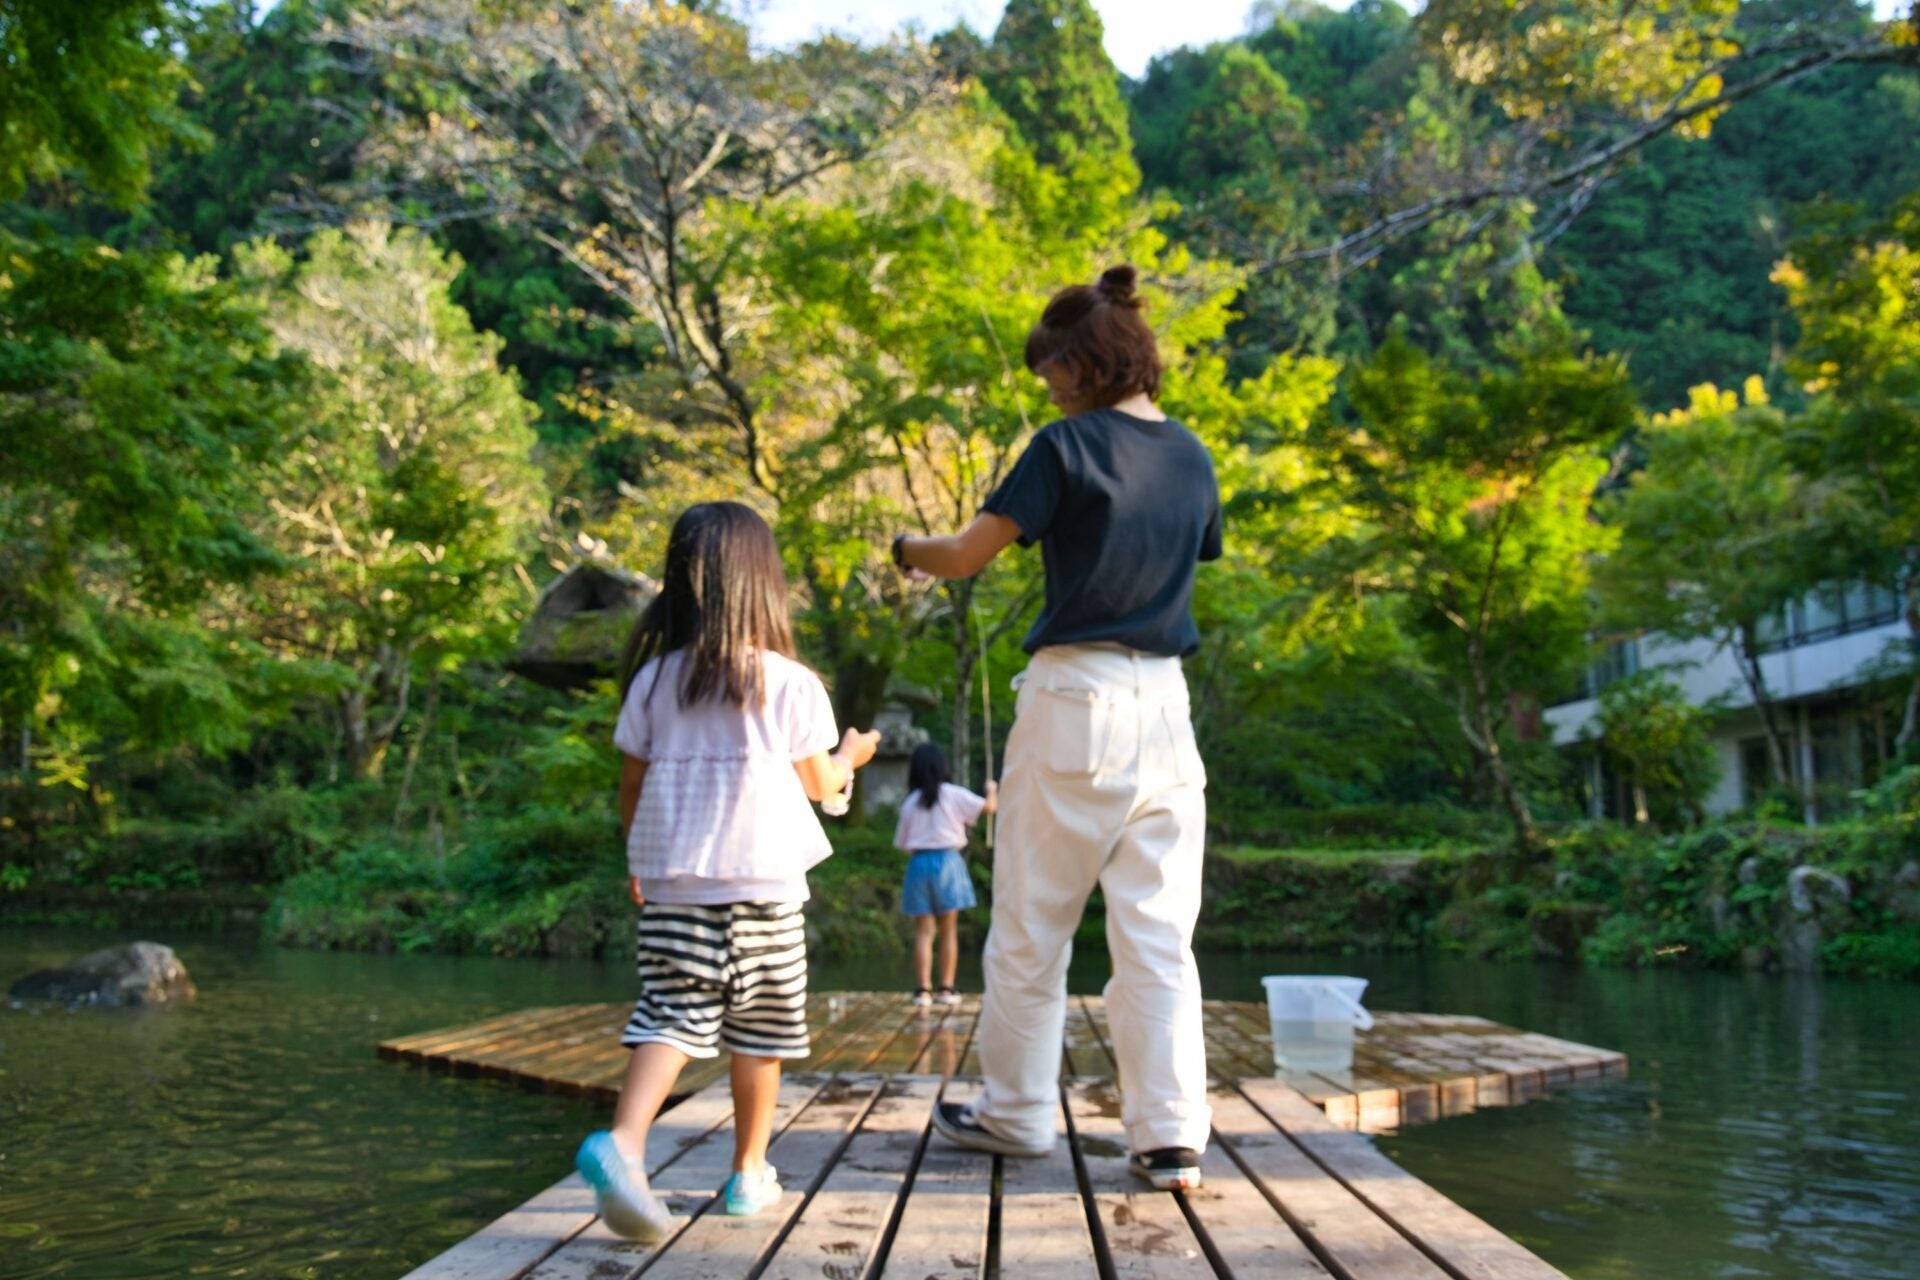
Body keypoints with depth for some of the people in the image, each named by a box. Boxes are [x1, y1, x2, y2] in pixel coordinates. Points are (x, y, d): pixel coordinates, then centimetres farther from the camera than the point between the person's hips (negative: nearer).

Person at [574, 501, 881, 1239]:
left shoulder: (653, 678, 4)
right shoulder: (791, 684, -4)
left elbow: (631, 784, 8)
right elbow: (818, 785, 6)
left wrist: (638, 859, 23)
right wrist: (849, 757, 27)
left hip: (670, 880, 2)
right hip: (761, 881, -2)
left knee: (673, 1015, 0)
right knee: (759, 1029, 10)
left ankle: (622, 1142, -23)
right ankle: (750, 1172, 20)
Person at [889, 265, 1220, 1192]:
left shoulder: (1068, 446, -8)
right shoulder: (1192, 457, 10)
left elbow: (969, 555, -7)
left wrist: (908, 550, 13)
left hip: (1075, 694, -5)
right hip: (1163, 701, 5)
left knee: (1031, 927, 8)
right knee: (1159, 931, 6)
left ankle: (1016, 1112, 20)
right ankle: (1171, 1135, 4)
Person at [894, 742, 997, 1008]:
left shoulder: (910, 802, 5)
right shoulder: (953, 795, -1)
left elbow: (903, 842, 5)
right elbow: (989, 807, -4)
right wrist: (992, 790, 15)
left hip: (919, 863, 1)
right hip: (947, 860, -1)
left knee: (923, 931, 3)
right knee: (949, 929, 6)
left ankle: (924, 989, -4)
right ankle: (947, 988, 4)